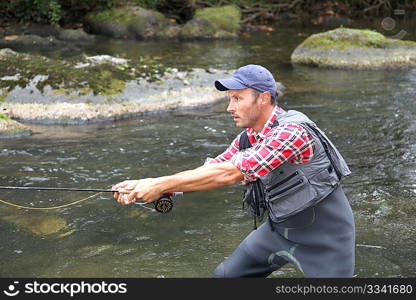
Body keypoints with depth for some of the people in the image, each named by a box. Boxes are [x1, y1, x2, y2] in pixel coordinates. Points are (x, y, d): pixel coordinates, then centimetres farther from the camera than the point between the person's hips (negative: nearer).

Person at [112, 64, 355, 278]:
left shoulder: (292, 131, -29)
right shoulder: (248, 138, -1)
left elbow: (228, 174, -32)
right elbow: (207, 171, -3)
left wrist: (161, 185, -30)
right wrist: (146, 185, -16)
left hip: (323, 234, -8)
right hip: (280, 227, 8)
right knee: (227, 275, 10)